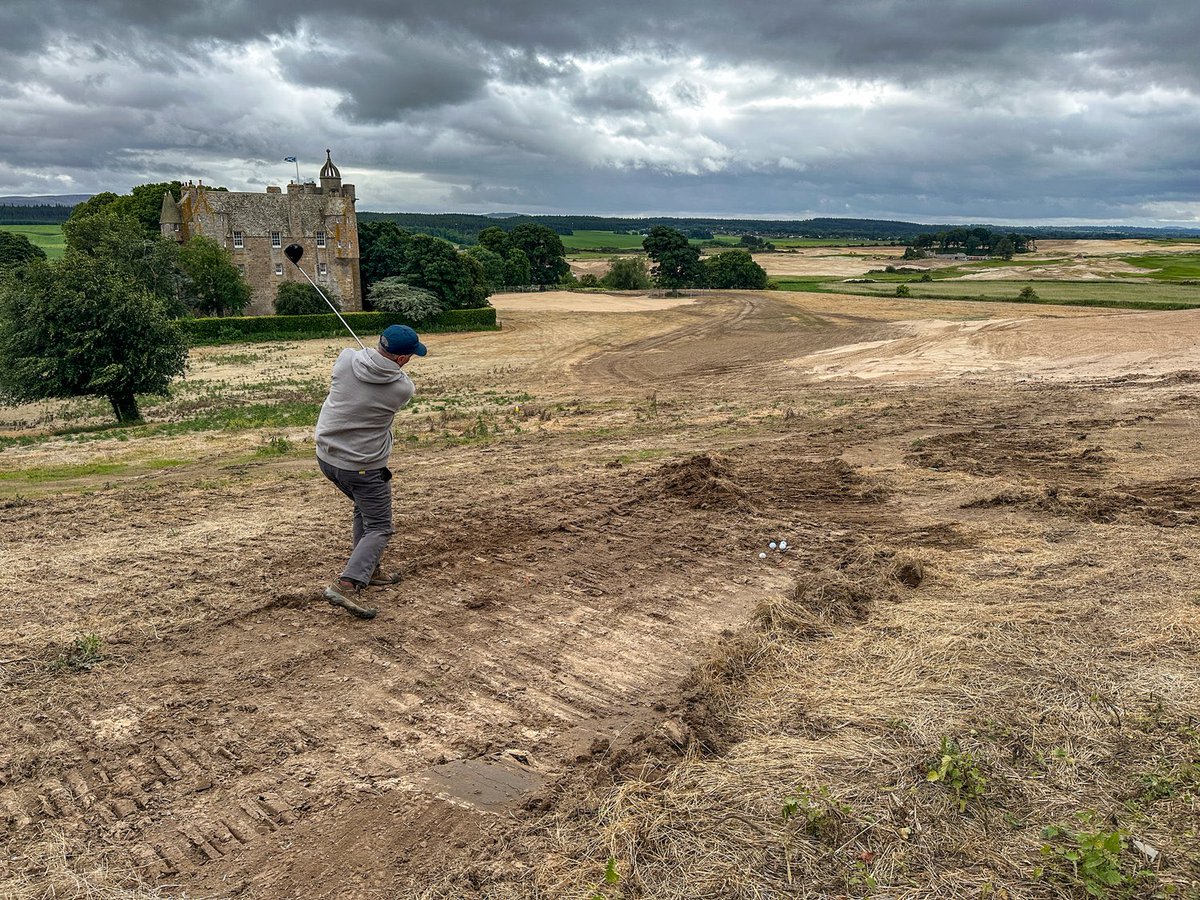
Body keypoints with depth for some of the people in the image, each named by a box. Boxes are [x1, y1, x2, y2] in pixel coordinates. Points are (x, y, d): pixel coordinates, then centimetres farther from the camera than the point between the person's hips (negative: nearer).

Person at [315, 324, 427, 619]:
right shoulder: (403, 388, -19)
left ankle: (368, 569, 36)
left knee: (365, 509, 27)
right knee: (379, 528, 3)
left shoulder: (346, 358, -11)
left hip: (327, 456, 6)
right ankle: (346, 584, -14)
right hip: (363, 467, -6)